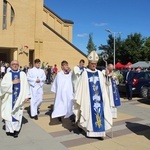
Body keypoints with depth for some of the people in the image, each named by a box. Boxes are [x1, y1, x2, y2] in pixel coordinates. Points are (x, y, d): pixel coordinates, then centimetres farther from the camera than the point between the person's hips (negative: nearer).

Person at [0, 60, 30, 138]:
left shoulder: (22, 74, 2)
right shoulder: (7, 75, 3)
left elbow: (26, 85, -1)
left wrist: (26, 96, -7)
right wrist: (12, 82, -21)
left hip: (19, 98, 0)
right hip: (9, 98, 0)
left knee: (18, 113, 3)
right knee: (9, 113, 3)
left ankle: (16, 129, 11)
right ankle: (9, 129, 14)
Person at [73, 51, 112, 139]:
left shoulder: (100, 73, 7)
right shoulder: (85, 73, -2)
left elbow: (103, 87, 10)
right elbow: (81, 87, -1)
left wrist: (104, 97, 6)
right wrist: (78, 99, -2)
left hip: (98, 98, 3)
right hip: (88, 98, -2)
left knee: (99, 113, 1)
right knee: (89, 113, 3)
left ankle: (100, 131, 7)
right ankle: (89, 131, 15)